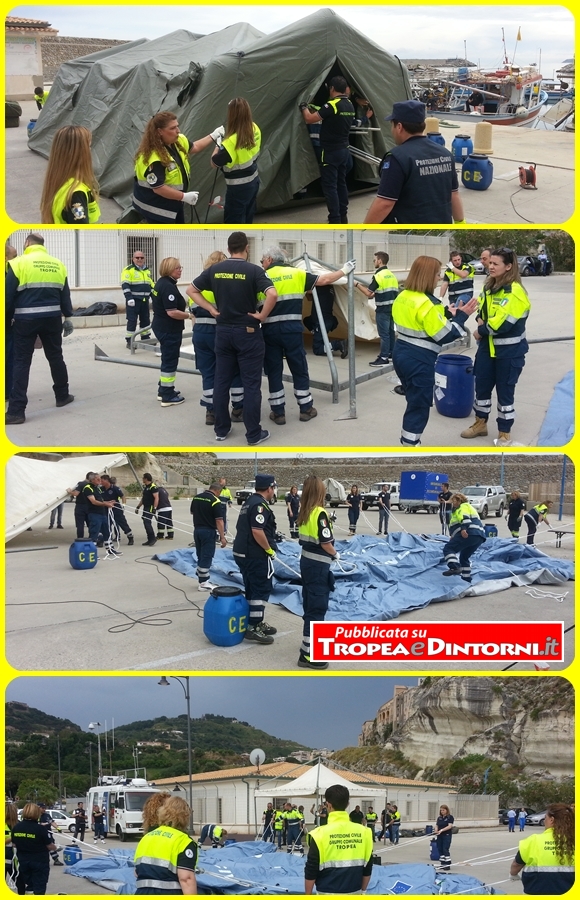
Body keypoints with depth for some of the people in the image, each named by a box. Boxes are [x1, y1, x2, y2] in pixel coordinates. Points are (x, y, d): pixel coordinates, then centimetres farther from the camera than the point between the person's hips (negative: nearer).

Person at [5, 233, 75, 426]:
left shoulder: (19, 263, -6)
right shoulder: (57, 264, 9)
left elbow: (8, 294, -6)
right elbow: (65, 294, 11)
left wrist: (6, 317, 4)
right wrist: (68, 317, 16)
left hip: (26, 319, -4)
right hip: (52, 317, 4)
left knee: (21, 361, -3)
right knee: (55, 356, 19)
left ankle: (16, 411, -8)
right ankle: (62, 396, 31)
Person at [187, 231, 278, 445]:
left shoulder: (214, 270, 2)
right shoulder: (253, 270, -11)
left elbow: (191, 290, 9)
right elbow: (272, 294, -25)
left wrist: (211, 309, 6)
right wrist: (262, 316, -12)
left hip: (223, 331, 4)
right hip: (248, 332, -4)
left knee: (221, 382, 11)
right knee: (251, 384, 0)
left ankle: (221, 429, 16)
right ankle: (254, 434, 3)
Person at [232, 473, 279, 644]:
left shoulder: (250, 502, 15)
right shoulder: (260, 505, -18)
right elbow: (257, 531, -27)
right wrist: (269, 549, -14)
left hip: (242, 553, 10)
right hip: (256, 555, -10)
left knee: (252, 589, 17)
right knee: (262, 590, -5)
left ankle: (256, 623, 26)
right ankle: (253, 628, -5)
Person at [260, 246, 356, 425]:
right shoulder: (296, 274, 6)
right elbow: (324, 280, 9)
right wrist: (344, 270, 21)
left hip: (270, 330, -1)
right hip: (292, 328, 1)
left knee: (274, 371, 8)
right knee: (299, 369, 12)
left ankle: (278, 412, 10)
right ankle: (306, 409, 18)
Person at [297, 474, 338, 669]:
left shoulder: (304, 512, 6)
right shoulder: (320, 513, -19)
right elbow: (325, 542, -21)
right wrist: (334, 554, -1)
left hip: (306, 561, 9)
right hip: (318, 564, -9)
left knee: (310, 605, 22)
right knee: (317, 607, -6)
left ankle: (312, 641, 38)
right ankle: (308, 654, -6)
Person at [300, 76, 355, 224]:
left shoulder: (332, 105, -19)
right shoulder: (350, 106, 8)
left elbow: (310, 119, -17)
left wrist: (304, 108, 2)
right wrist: (314, 110, 25)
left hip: (331, 152, -8)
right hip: (344, 150, 8)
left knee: (329, 186, -6)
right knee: (341, 183, 16)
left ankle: (335, 222, -9)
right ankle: (343, 217, 22)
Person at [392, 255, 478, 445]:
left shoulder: (403, 297, 7)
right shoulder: (427, 304, -20)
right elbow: (444, 335, -18)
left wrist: (447, 314, 9)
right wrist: (461, 316, -8)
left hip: (402, 353, 9)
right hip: (419, 360, -9)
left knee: (414, 402, 21)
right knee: (419, 406, 1)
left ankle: (409, 443, 28)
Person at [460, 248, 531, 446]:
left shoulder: (515, 292, -22)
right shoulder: (489, 286, 6)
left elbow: (503, 322, -26)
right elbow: (481, 308, 19)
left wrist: (481, 331, -12)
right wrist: (480, 320, -4)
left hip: (509, 351, -8)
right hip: (487, 347, 8)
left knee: (505, 392, 3)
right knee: (482, 387, 16)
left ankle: (505, 433, 16)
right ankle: (480, 424, 34)